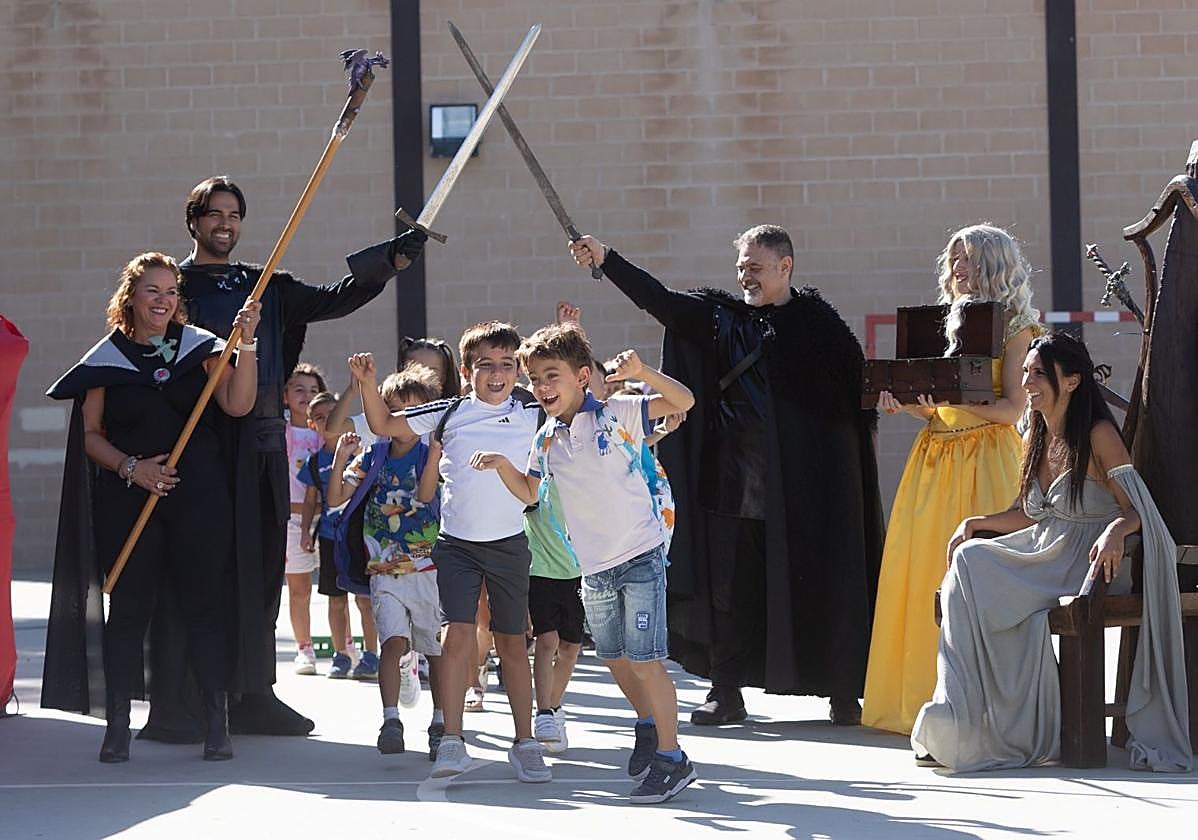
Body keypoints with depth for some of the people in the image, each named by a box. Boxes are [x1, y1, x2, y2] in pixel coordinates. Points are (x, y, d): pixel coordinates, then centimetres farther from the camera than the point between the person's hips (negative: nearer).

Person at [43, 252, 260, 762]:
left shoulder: (200, 348, 7)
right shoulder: (107, 358, 6)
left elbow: (238, 405, -6)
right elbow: (90, 433, 6)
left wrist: (245, 345, -17)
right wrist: (130, 467, -9)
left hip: (199, 497, 0)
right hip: (128, 503, 0)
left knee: (205, 602, -1)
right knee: (128, 607, 1)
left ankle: (217, 724, 2)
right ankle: (118, 725, 6)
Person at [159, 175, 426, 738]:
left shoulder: (264, 287, 18)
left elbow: (333, 300, 11)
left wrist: (392, 260, 0)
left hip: (260, 443, 5)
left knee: (258, 570, 7)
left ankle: (252, 696, 13)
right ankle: (173, 705, -7)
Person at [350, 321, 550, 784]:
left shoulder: (531, 416, 1)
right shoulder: (449, 413, 0)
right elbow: (385, 426, 7)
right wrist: (368, 383, -7)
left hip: (509, 542, 1)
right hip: (457, 543, -1)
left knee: (512, 642, 9)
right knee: (458, 635, -12)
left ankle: (525, 742, 17)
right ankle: (452, 741, -11)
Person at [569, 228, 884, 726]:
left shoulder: (815, 319, 1)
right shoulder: (721, 316, 10)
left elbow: (857, 378, -2)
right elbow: (660, 301, 3)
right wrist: (606, 260, -5)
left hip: (806, 480, -3)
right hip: (735, 477, 4)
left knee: (820, 582, 0)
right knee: (730, 586, 3)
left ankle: (842, 693, 8)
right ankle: (727, 693, 10)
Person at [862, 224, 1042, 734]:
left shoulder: (1015, 327, -1)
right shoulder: (944, 323, 17)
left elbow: (1012, 408, -9)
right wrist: (908, 403, -1)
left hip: (987, 459, -6)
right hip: (935, 458, 6)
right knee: (923, 573, 2)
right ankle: (923, 697, 7)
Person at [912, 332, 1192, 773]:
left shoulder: (1099, 435, -7)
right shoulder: (1034, 441, 15)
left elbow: (1135, 508, -11)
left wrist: (1116, 530, -33)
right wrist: (975, 522, 11)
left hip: (1087, 564, -7)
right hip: (1043, 556, 7)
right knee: (971, 559, -22)